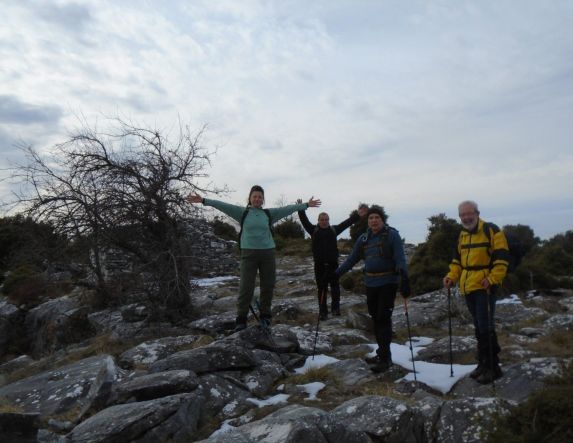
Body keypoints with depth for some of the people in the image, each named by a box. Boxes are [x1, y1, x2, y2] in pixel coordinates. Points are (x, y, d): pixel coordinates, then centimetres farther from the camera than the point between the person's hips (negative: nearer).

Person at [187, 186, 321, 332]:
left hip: (268, 253, 3)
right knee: (246, 287, -6)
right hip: (249, 253, -2)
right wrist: (203, 200, -11)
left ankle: (265, 316, 24)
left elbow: (288, 209, 10)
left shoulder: (269, 213, 8)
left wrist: (306, 205, 12)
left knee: (268, 286, 8)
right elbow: (222, 205, -4)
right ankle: (241, 319, 3)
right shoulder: (242, 212, 4)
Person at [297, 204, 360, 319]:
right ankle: (323, 311, 11)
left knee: (335, 286, 6)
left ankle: (335, 308, 20)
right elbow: (304, 220, -6)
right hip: (319, 265, -1)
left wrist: (357, 215, 1)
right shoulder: (314, 230, 4)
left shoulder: (334, 229, 9)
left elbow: (347, 222, 7)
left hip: (333, 263, 2)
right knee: (321, 289, 4)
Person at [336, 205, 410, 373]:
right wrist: (336, 273, 12)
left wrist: (404, 280, -28)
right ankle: (382, 352, 25)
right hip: (370, 284, 6)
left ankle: (385, 358, 0)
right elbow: (351, 259, 15)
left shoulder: (392, 235, -8)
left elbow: (400, 259, -15)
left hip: (388, 283, -5)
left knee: (384, 319, -7)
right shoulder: (363, 239, 8)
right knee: (375, 319, 12)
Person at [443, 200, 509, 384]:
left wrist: (492, 278, -23)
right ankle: (483, 363, 25)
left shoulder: (491, 230, -8)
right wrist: (452, 276, 7)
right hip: (468, 288, 7)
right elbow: (458, 259, 21)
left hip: (484, 287, -7)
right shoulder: (463, 235, 15)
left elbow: (502, 257, -13)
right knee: (479, 328, 15)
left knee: (486, 327, -7)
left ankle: (492, 367, 6)